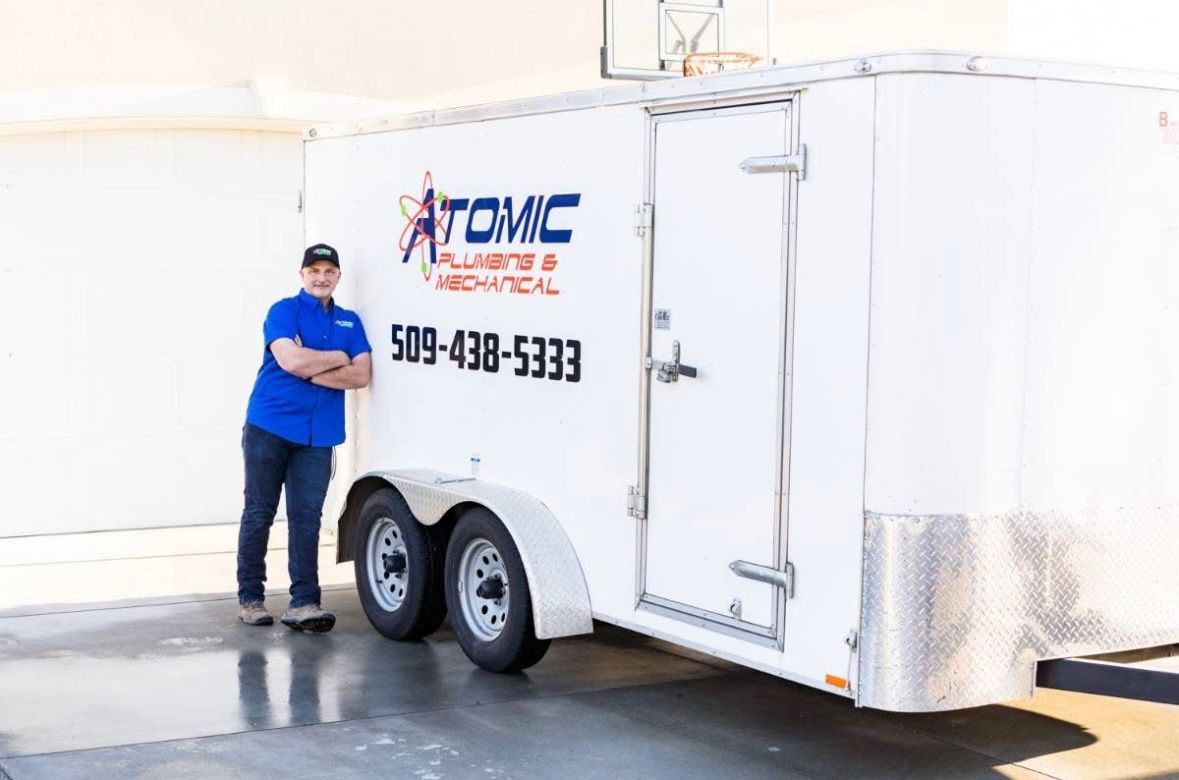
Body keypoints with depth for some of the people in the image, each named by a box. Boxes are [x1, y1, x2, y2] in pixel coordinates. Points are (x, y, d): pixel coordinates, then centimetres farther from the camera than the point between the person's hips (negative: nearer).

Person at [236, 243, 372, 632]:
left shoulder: (350, 321, 14)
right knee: (259, 513, 3)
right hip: (269, 425, -3)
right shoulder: (284, 311, 0)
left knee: (306, 517, -1)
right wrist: (338, 357, -4)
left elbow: (361, 375, 1)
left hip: (318, 435, 3)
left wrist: (312, 369, -9)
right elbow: (291, 360, -17)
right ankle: (250, 597, 12)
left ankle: (303, 602, -1)